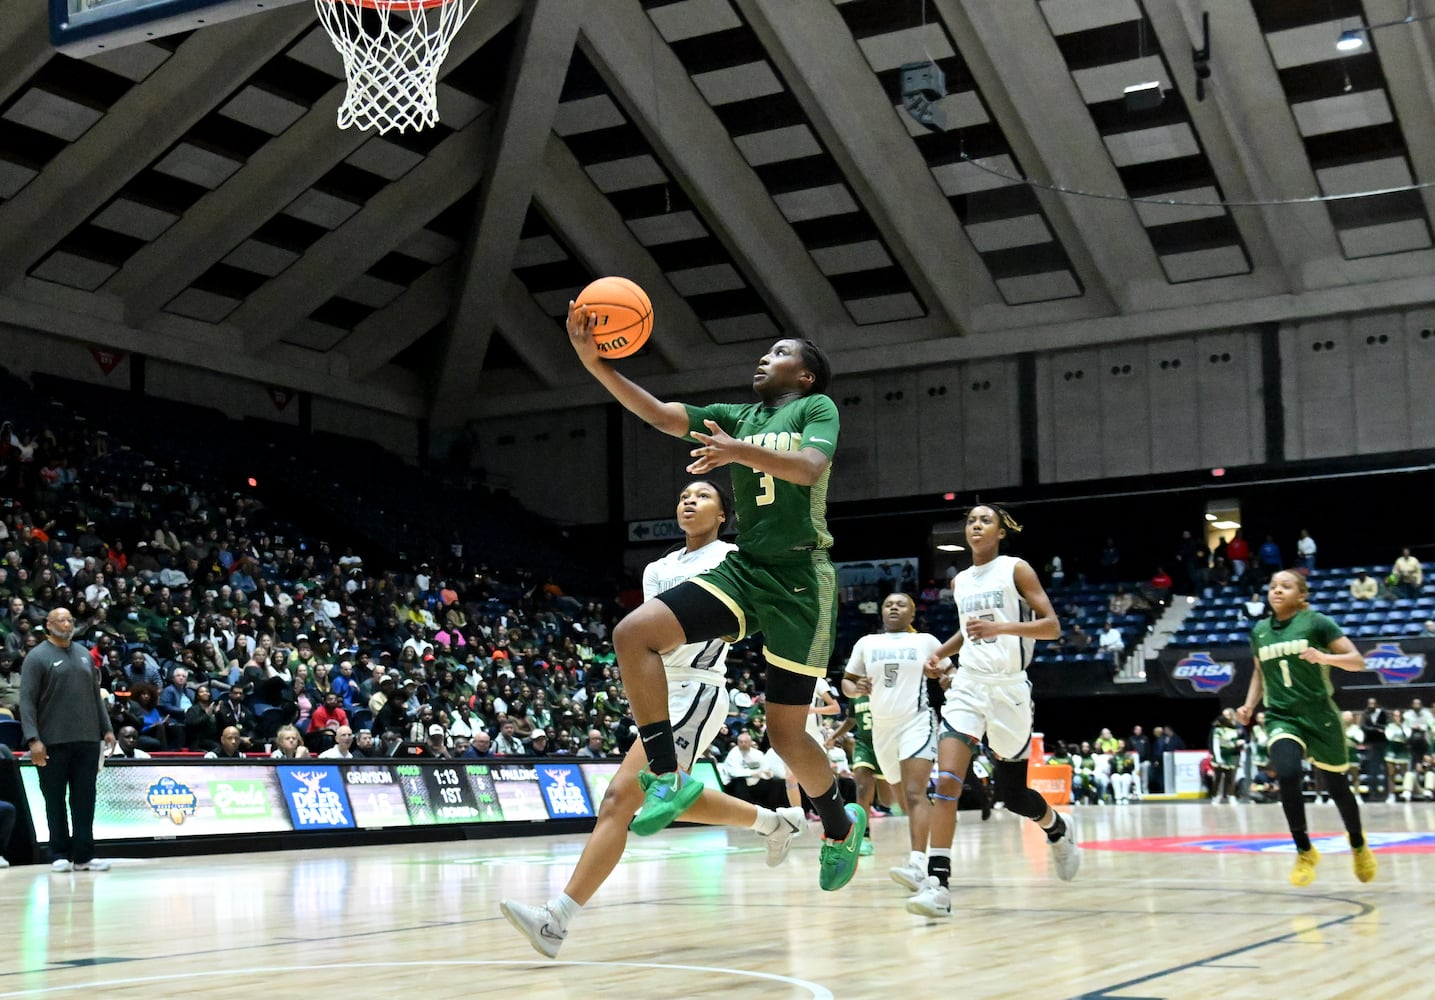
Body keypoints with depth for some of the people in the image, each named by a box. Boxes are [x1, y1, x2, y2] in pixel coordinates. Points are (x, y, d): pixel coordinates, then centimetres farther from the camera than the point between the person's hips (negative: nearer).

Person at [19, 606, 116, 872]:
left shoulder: (84, 655, 14)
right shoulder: (37, 657, -2)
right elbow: (27, 701, -7)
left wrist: (106, 729, 12)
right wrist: (33, 739, -16)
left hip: (87, 741, 4)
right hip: (53, 742, -4)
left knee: (84, 800, 3)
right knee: (55, 800, 4)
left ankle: (83, 855, 7)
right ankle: (60, 855, 11)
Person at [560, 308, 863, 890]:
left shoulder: (817, 407, 3)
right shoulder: (737, 417, 17)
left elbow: (809, 467, -18)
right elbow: (659, 414, 5)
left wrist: (739, 451, -34)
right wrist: (594, 362, -8)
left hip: (800, 579, -5)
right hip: (743, 570, 5)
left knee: (786, 733, 0)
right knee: (633, 634, -18)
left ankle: (841, 826, 28)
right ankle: (668, 776, -15)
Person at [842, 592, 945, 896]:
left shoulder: (926, 641, 4)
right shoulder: (866, 643, 11)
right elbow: (846, 682, 14)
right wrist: (857, 688, -9)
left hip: (917, 722, -5)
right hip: (882, 727, 5)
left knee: (915, 794, -21)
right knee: (906, 796, 14)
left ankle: (917, 865, -34)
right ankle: (918, 856, 31)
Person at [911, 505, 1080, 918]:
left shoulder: (1016, 569, -3)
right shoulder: (960, 582, 13)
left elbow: (1052, 625, -10)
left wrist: (999, 627, -24)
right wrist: (941, 652, 12)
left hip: (1009, 689, -3)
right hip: (967, 685, 4)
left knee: (1012, 794, 6)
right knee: (946, 780, -18)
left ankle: (1058, 829, 41)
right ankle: (937, 883, -22)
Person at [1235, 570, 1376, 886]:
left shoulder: (1316, 623, -6)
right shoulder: (1259, 632, 7)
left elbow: (1358, 661, -7)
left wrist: (1324, 657, -25)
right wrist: (1249, 706, 7)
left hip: (1320, 717, -2)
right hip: (1281, 718, 2)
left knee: (1337, 786, 10)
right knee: (1287, 774, -25)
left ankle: (1358, 845, 40)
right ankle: (1304, 851, -9)